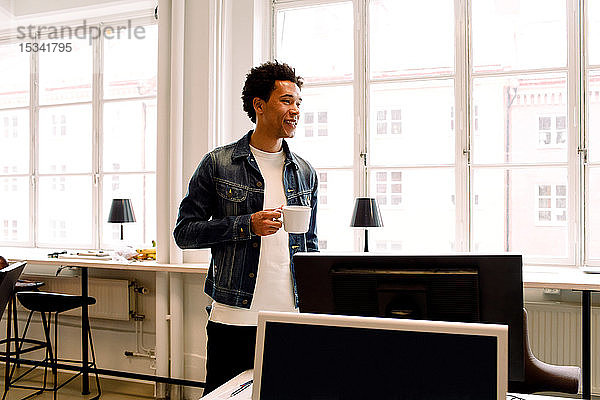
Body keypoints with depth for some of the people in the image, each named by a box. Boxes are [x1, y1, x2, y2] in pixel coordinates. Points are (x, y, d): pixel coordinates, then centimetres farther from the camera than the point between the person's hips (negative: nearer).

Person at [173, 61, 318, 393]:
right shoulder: (218, 164, -2)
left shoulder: (305, 173, 9)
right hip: (234, 318, -3)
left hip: (291, 317, 3)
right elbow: (184, 232, -2)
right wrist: (247, 225, -15)